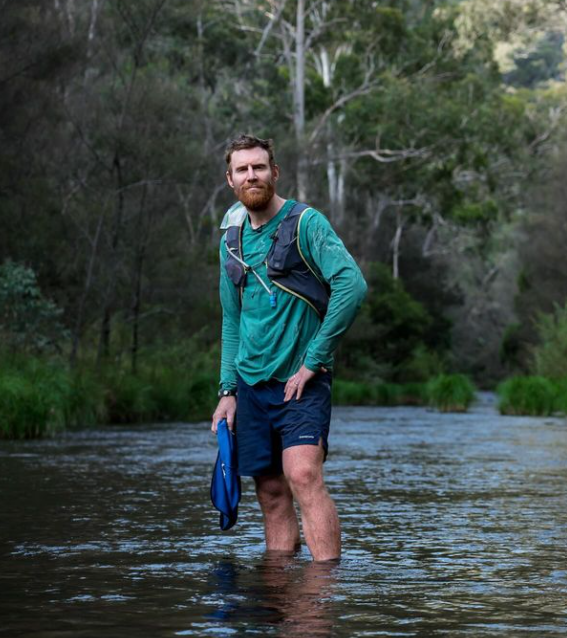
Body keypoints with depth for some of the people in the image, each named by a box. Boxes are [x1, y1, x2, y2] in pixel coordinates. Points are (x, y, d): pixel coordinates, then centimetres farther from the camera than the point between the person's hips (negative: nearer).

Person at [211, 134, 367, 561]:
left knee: (304, 476, -20)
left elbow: (353, 285, -19)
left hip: (299, 380, -6)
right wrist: (228, 389, 12)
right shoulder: (232, 239, 13)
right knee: (272, 493, 5)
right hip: (251, 383, 6)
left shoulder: (305, 223, -7)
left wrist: (314, 360, -17)